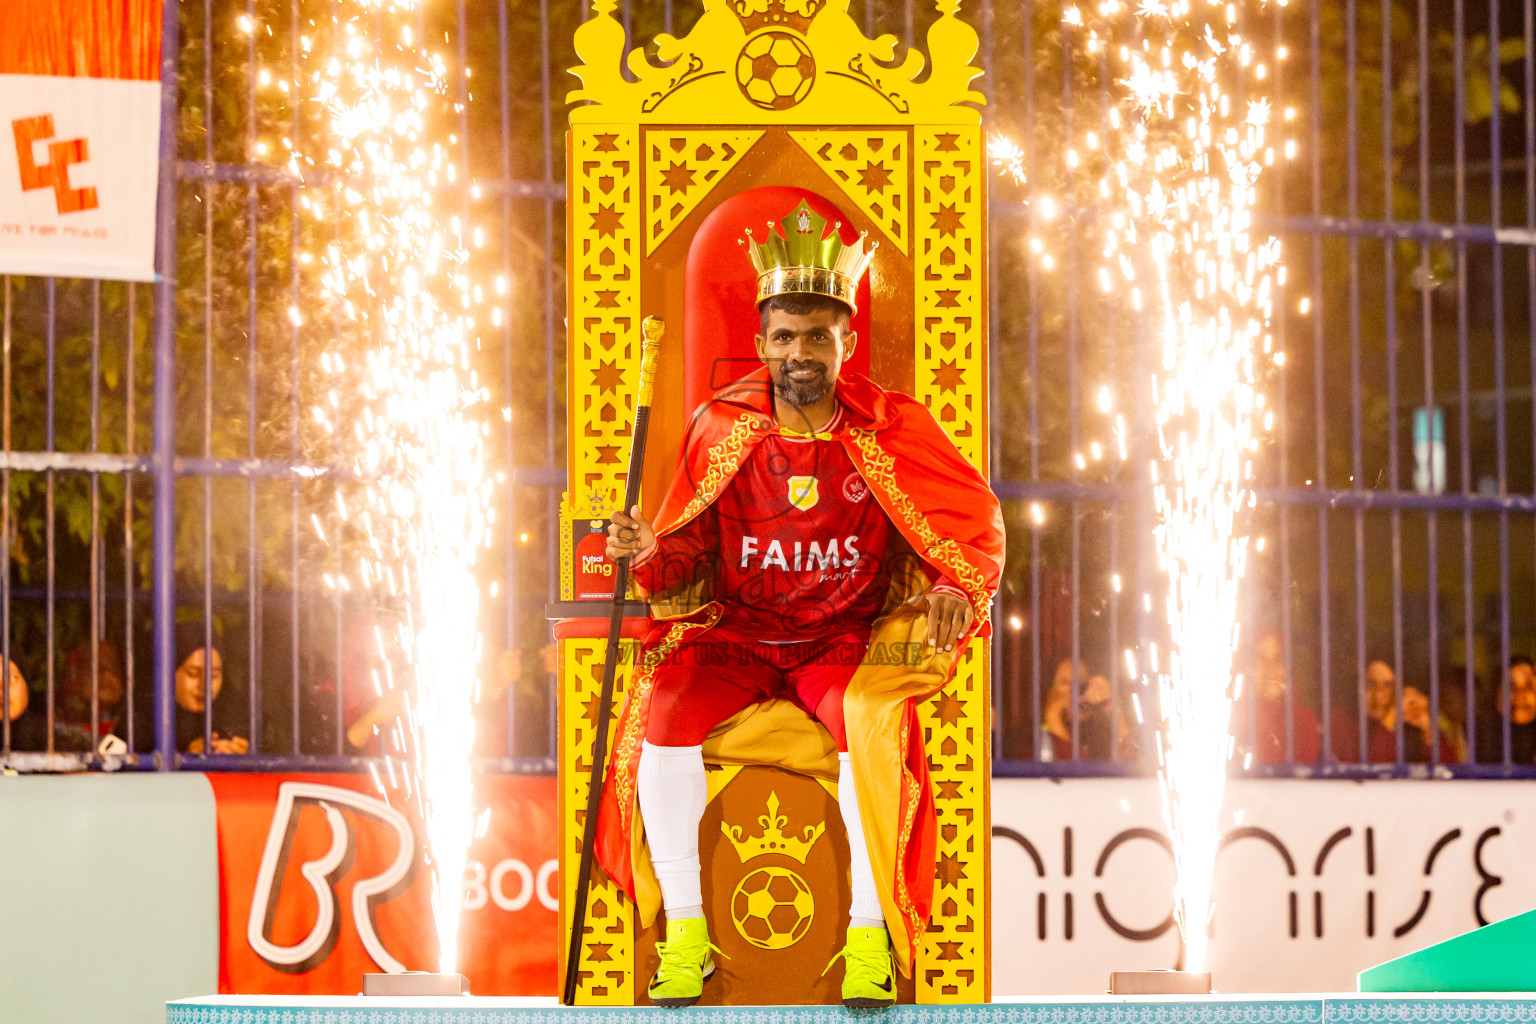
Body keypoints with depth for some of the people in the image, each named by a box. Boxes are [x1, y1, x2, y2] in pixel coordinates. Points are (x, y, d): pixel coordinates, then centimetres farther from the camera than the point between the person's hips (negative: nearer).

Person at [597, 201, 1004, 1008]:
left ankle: (871, 933, -20)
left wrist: (955, 589, -19)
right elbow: (684, 558, 5)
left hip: (850, 639, -1)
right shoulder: (722, 428, 0)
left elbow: (977, 524, 1)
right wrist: (648, 551, -18)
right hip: (735, 638, 2)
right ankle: (684, 928, -14)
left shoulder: (889, 430, -4)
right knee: (664, 714, -27)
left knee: (874, 721, -34)